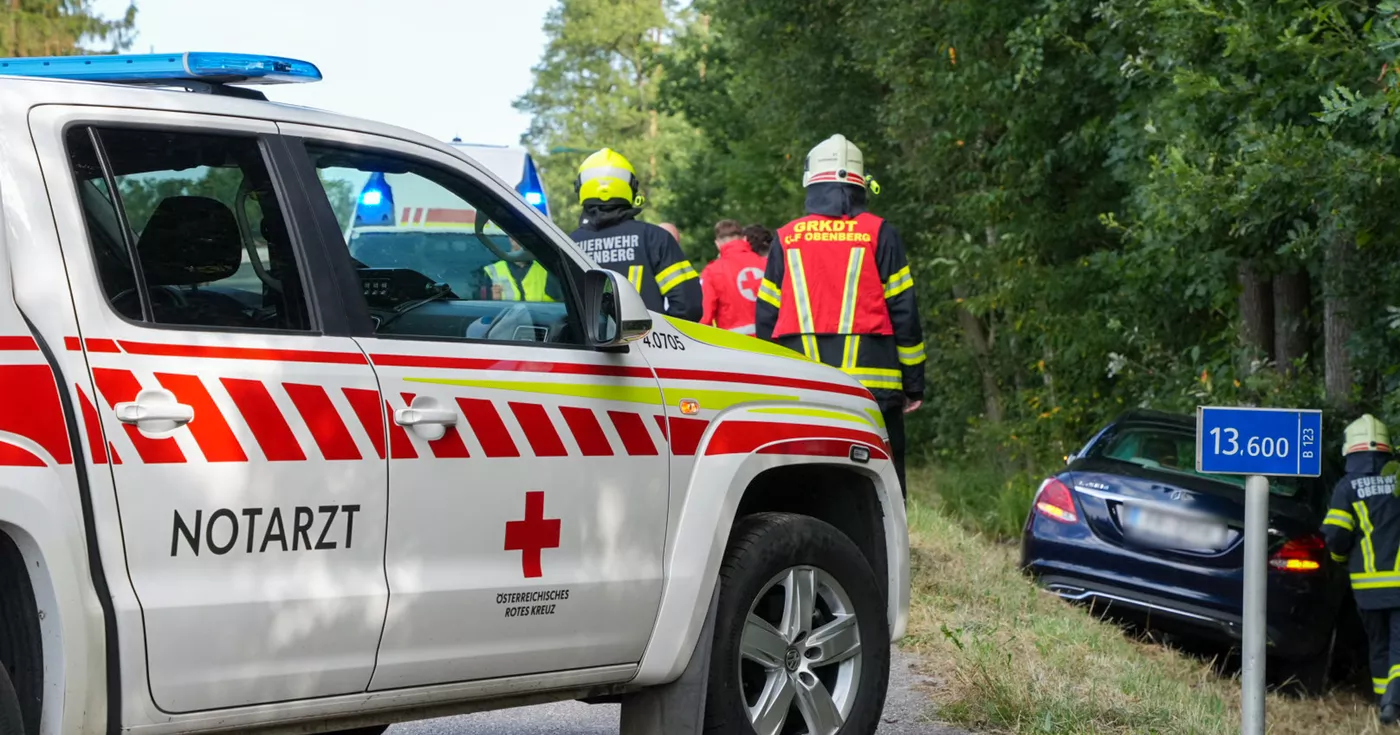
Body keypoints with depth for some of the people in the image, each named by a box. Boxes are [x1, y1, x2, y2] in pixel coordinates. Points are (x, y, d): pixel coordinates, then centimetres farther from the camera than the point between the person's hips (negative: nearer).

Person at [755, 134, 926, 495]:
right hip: (871, 383, -2)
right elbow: (903, 312, 2)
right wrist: (913, 382, 8)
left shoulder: (786, 238, 9)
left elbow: (767, 318, 11)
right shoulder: (879, 234, 3)